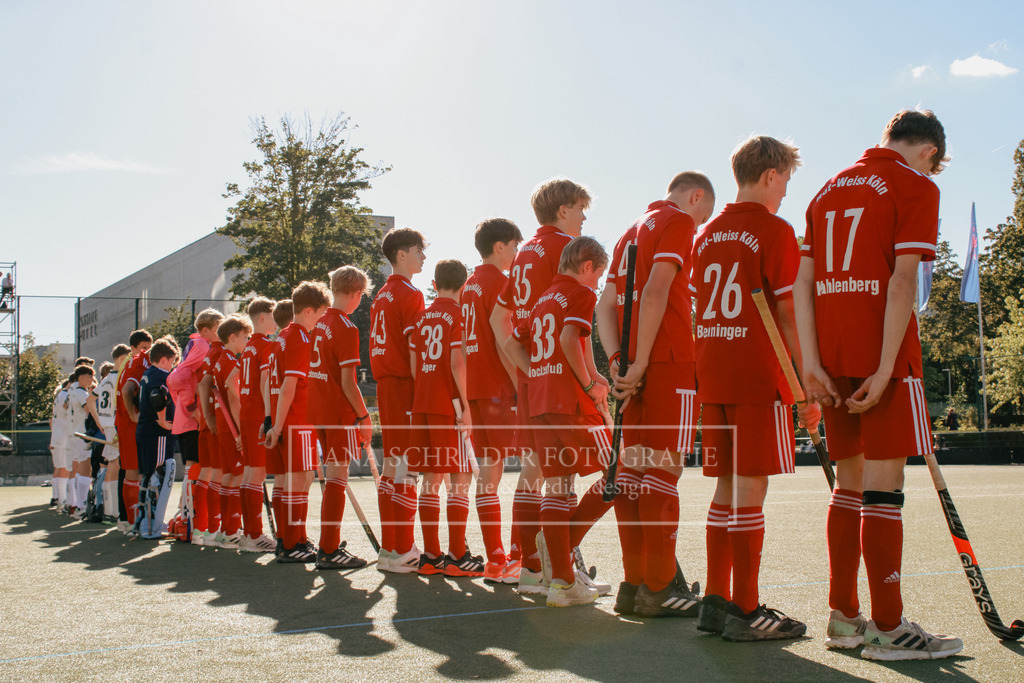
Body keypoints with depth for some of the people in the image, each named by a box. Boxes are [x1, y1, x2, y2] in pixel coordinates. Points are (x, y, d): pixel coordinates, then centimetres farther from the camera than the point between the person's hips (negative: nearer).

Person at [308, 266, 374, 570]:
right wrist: (364, 416, -10)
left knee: (332, 476, 17)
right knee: (337, 477, -5)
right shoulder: (346, 328, -14)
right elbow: (347, 381, -18)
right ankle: (329, 551, -4)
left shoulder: (319, 324, 11)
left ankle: (330, 544, 25)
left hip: (318, 409, 8)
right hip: (340, 412, -8)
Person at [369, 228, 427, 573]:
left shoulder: (382, 296, 17)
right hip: (406, 388, -9)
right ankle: (402, 552, -5)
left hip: (385, 386, 9)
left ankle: (389, 548, 15)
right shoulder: (410, 294, -9)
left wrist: (385, 383, 17)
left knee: (391, 467, 11)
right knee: (406, 468, -7)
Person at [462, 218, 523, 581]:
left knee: (489, 469, 8)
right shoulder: (499, 282, -8)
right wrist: (522, 387, -14)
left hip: (475, 387, 9)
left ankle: (495, 560, 10)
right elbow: (503, 342, -15)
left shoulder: (471, 284, 18)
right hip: (498, 386, -9)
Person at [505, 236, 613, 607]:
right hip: (573, 402, -8)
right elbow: (569, 339, -20)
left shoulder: (543, 299, 21)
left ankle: (561, 580, 4)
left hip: (539, 402, 8)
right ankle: (565, 541, -1)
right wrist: (590, 384, -10)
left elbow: (512, 343, 21)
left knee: (556, 486, 6)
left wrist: (539, 377, 13)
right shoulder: (581, 293, -3)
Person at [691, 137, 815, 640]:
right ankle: (744, 611, -1)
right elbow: (788, 313, -9)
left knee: (727, 486, 11)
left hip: (711, 376, 7)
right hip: (759, 377, -7)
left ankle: (715, 601, 14)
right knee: (751, 488, -4)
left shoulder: (706, 234, 15)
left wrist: (712, 369, 19)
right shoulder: (775, 231, -6)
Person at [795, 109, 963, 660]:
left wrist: (811, 362, 3)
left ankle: (843, 618, 16)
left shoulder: (830, 189, 17)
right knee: (884, 483, -4)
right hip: (881, 355, -6)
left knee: (850, 482, 12)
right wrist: (885, 369, -17)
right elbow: (902, 281, -13)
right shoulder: (917, 187, -1)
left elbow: (803, 282, 8)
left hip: (832, 358, 6)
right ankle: (887, 629, 1)